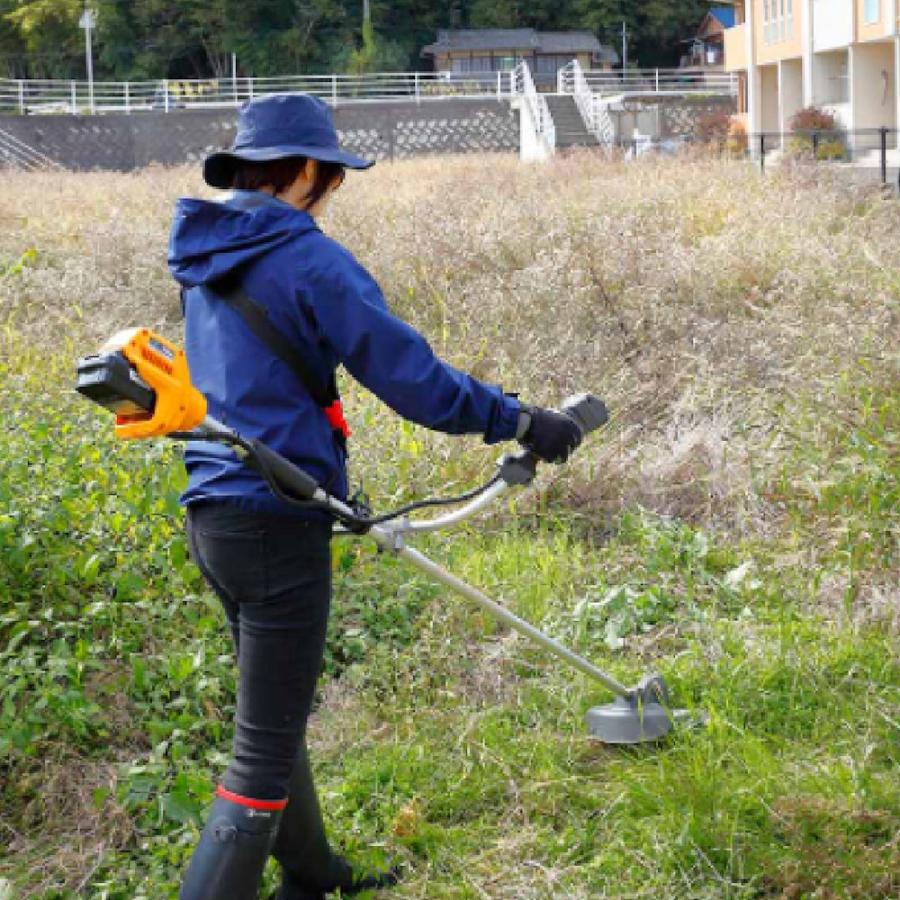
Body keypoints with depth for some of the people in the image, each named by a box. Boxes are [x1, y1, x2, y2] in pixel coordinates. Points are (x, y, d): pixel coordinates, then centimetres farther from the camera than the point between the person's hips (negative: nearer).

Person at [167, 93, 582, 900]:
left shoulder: (205, 257, 11)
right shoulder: (306, 259, -16)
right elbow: (409, 375, -16)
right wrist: (520, 421, -4)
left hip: (214, 514, 9)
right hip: (276, 525, -9)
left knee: (274, 713, 24)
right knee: (265, 754, -3)